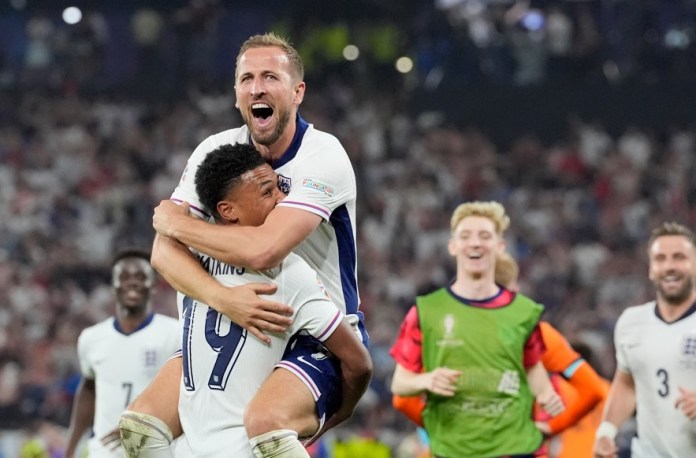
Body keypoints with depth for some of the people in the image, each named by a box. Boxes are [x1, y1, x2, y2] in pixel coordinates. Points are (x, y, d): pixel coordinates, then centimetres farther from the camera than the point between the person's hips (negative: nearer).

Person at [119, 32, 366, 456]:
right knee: (141, 420, -10)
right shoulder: (216, 151, 1)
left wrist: (174, 220, -12)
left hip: (322, 339, -6)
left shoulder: (323, 156, -16)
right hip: (236, 327, 6)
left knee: (266, 421, -34)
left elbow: (262, 250, -29)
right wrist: (222, 298, -27)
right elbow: (164, 250, -7)